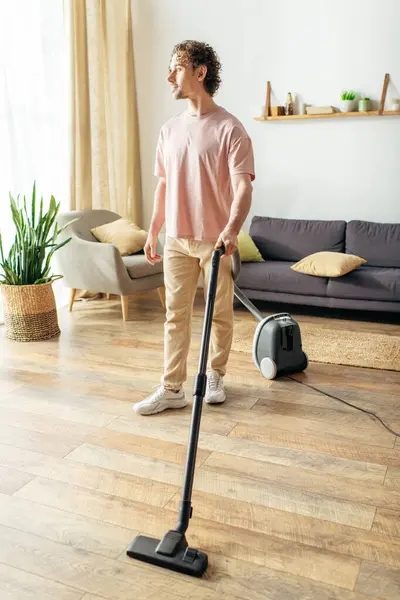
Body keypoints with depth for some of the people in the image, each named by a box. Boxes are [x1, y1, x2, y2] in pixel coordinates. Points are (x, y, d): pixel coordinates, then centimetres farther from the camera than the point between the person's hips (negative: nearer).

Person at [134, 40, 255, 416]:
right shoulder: (169, 130, 9)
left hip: (216, 240, -4)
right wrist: (153, 232, 14)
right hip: (176, 240, 5)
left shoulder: (229, 128, -9)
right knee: (175, 314, 6)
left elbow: (243, 187, -18)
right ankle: (172, 389, 13)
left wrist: (232, 228, -35)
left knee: (220, 314, 8)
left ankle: (215, 376, 28)